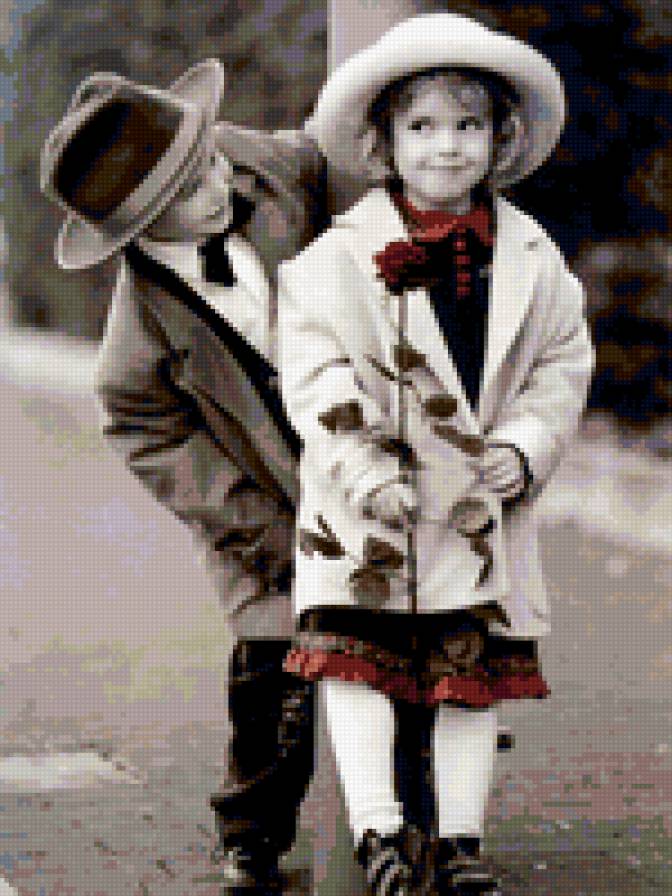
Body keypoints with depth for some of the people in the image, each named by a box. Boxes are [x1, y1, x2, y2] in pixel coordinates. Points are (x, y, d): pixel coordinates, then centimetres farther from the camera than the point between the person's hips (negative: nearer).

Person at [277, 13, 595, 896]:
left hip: (484, 503, 3)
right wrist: (367, 473, -17)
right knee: (357, 654, -8)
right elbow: (314, 376, -9)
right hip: (368, 503, -2)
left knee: (473, 665, 6)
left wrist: (524, 448, -7)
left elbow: (564, 363, 9)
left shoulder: (532, 257, 5)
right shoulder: (341, 254, -5)